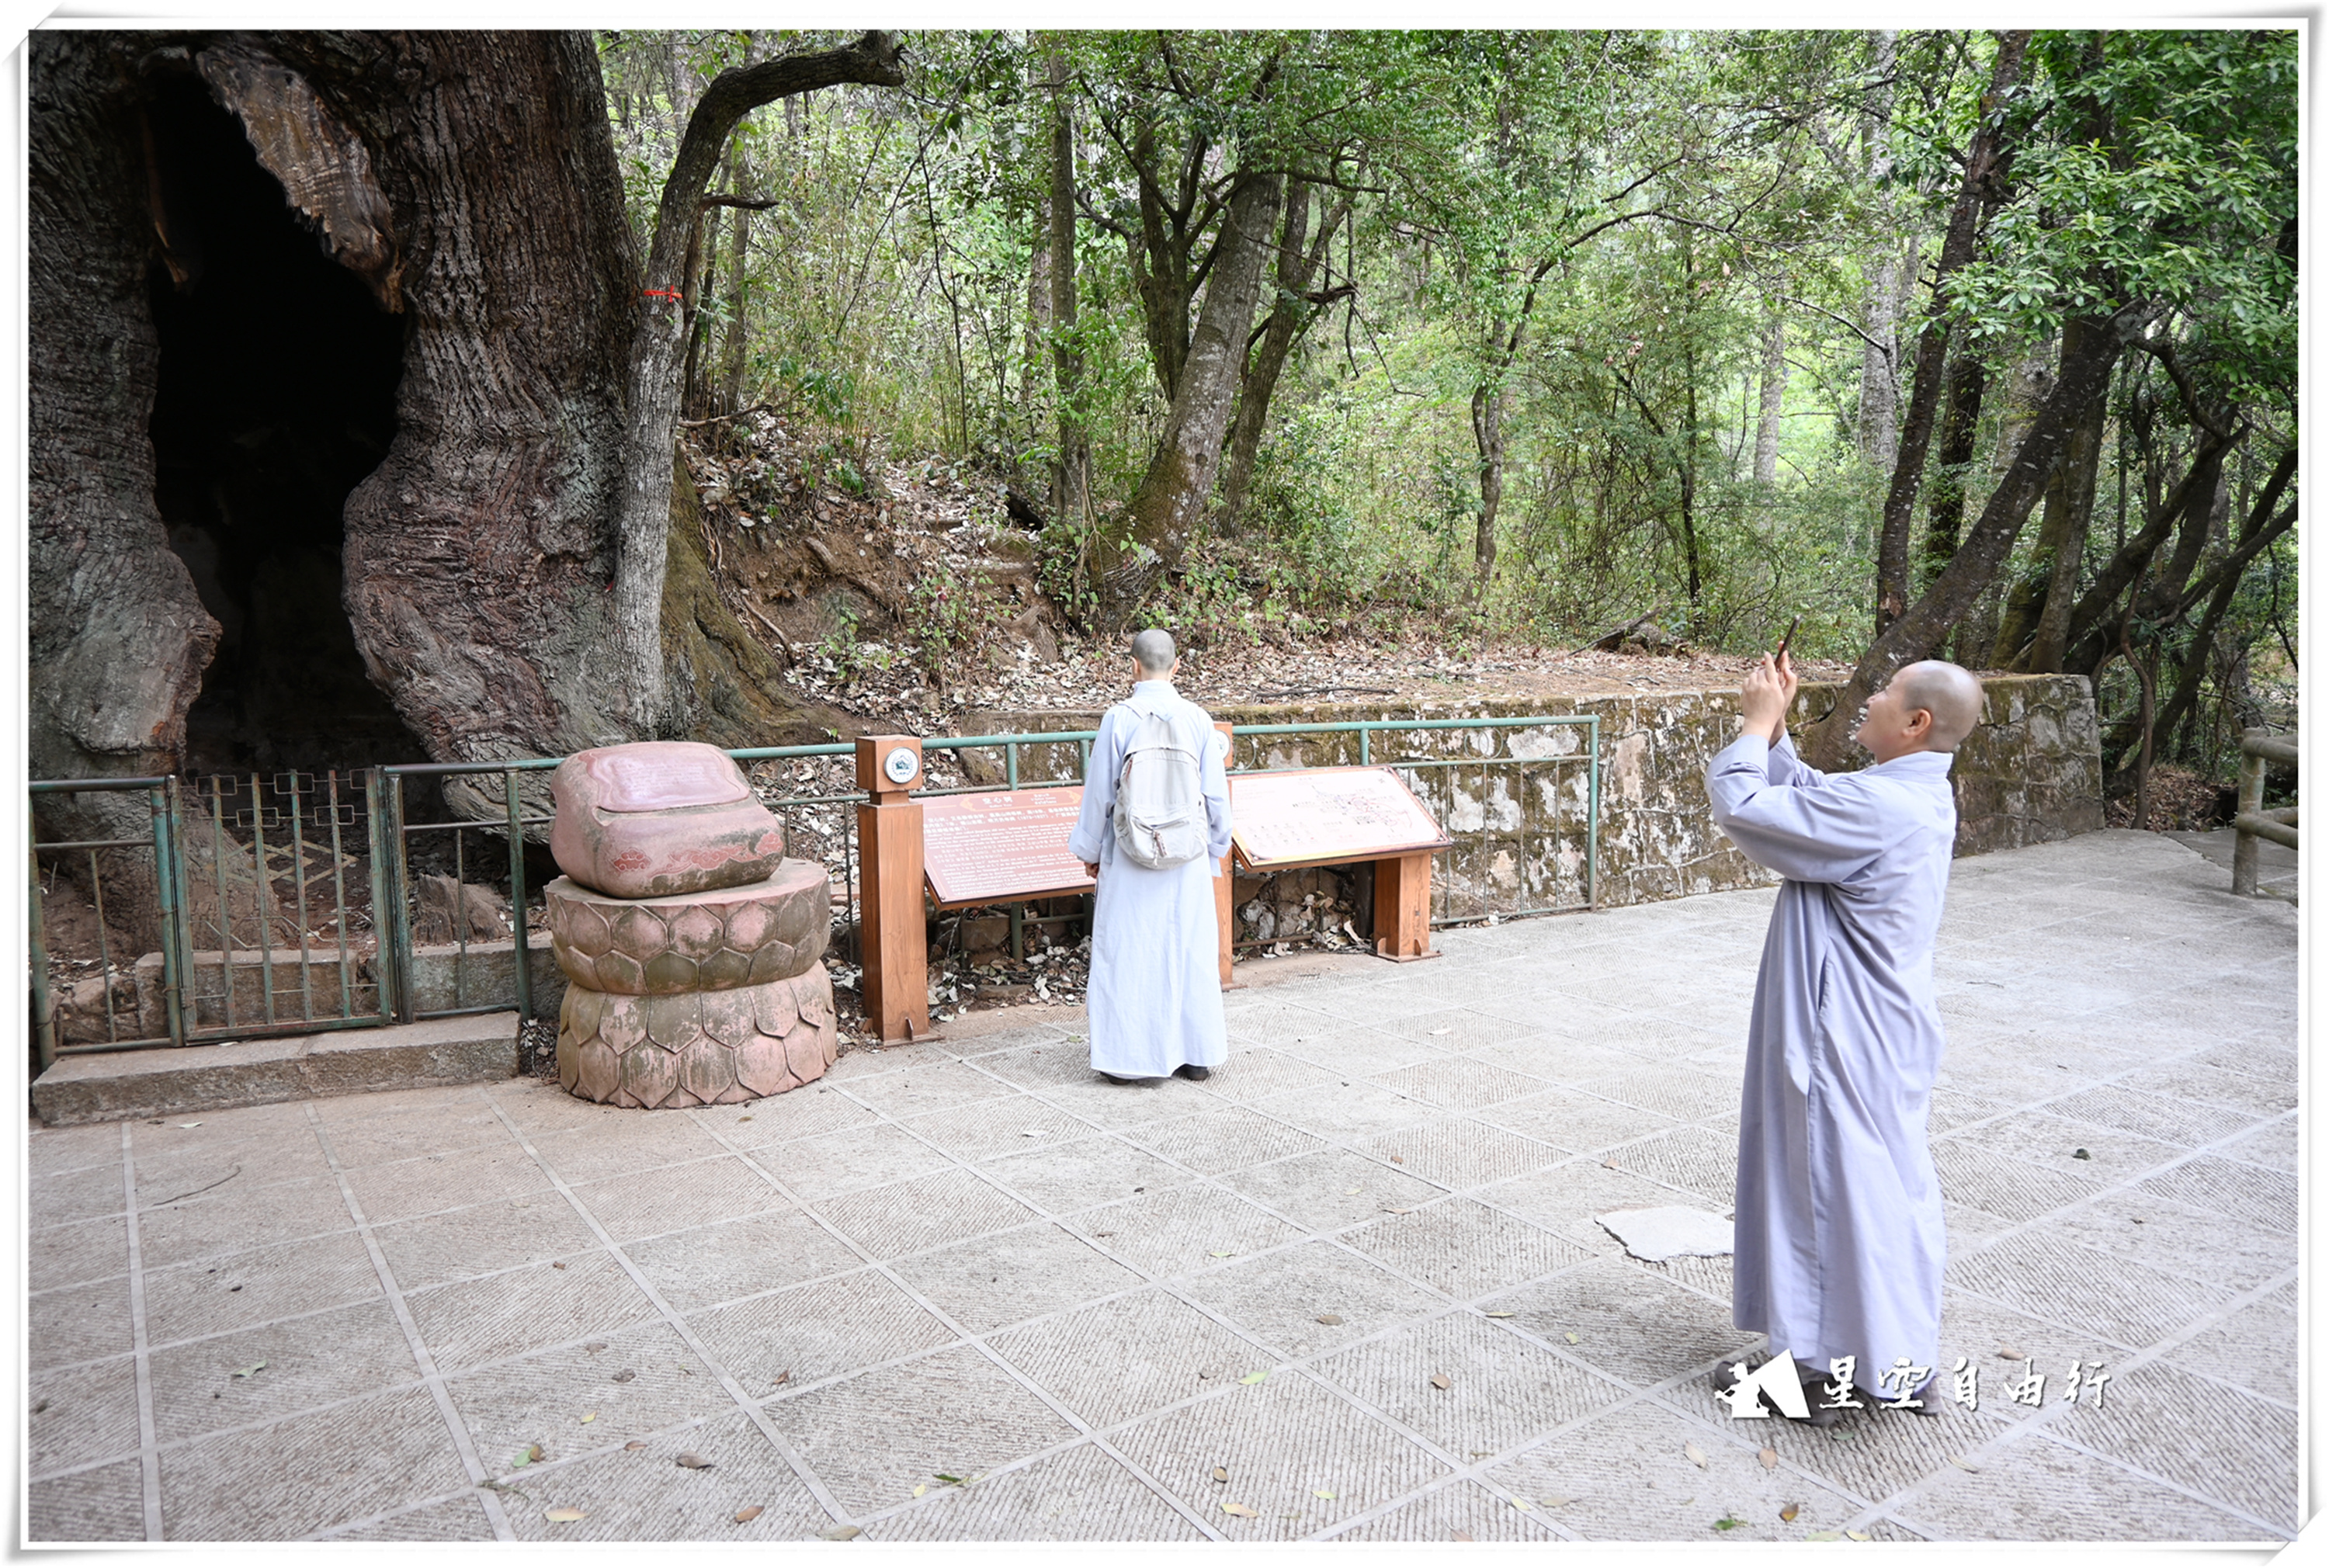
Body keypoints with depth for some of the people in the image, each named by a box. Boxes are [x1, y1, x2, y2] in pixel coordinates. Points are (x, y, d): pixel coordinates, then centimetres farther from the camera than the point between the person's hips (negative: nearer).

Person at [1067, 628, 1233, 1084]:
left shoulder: (1119, 718, -9)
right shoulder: (1198, 719, -2)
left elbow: (1100, 791, -4)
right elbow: (1216, 794, 3)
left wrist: (1090, 850, 9)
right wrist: (1215, 847, 17)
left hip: (1131, 856, -2)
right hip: (1187, 856, 3)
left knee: (1126, 952, 6)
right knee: (1190, 950, 11)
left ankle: (1126, 1056, 10)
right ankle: (1197, 1053, 19)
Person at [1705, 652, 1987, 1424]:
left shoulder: (1873, 806, -25)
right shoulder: (1919, 797, 7)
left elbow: (1741, 805, -25)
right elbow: (1805, 799, 17)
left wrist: (1758, 722, -11)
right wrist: (1774, 726, 9)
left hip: (1845, 1042, -10)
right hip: (1887, 1033, 10)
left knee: (1831, 1189, 2)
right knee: (1889, 1189, 17)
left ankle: (1825, 1372, 16)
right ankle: (1900, 1368, 30)